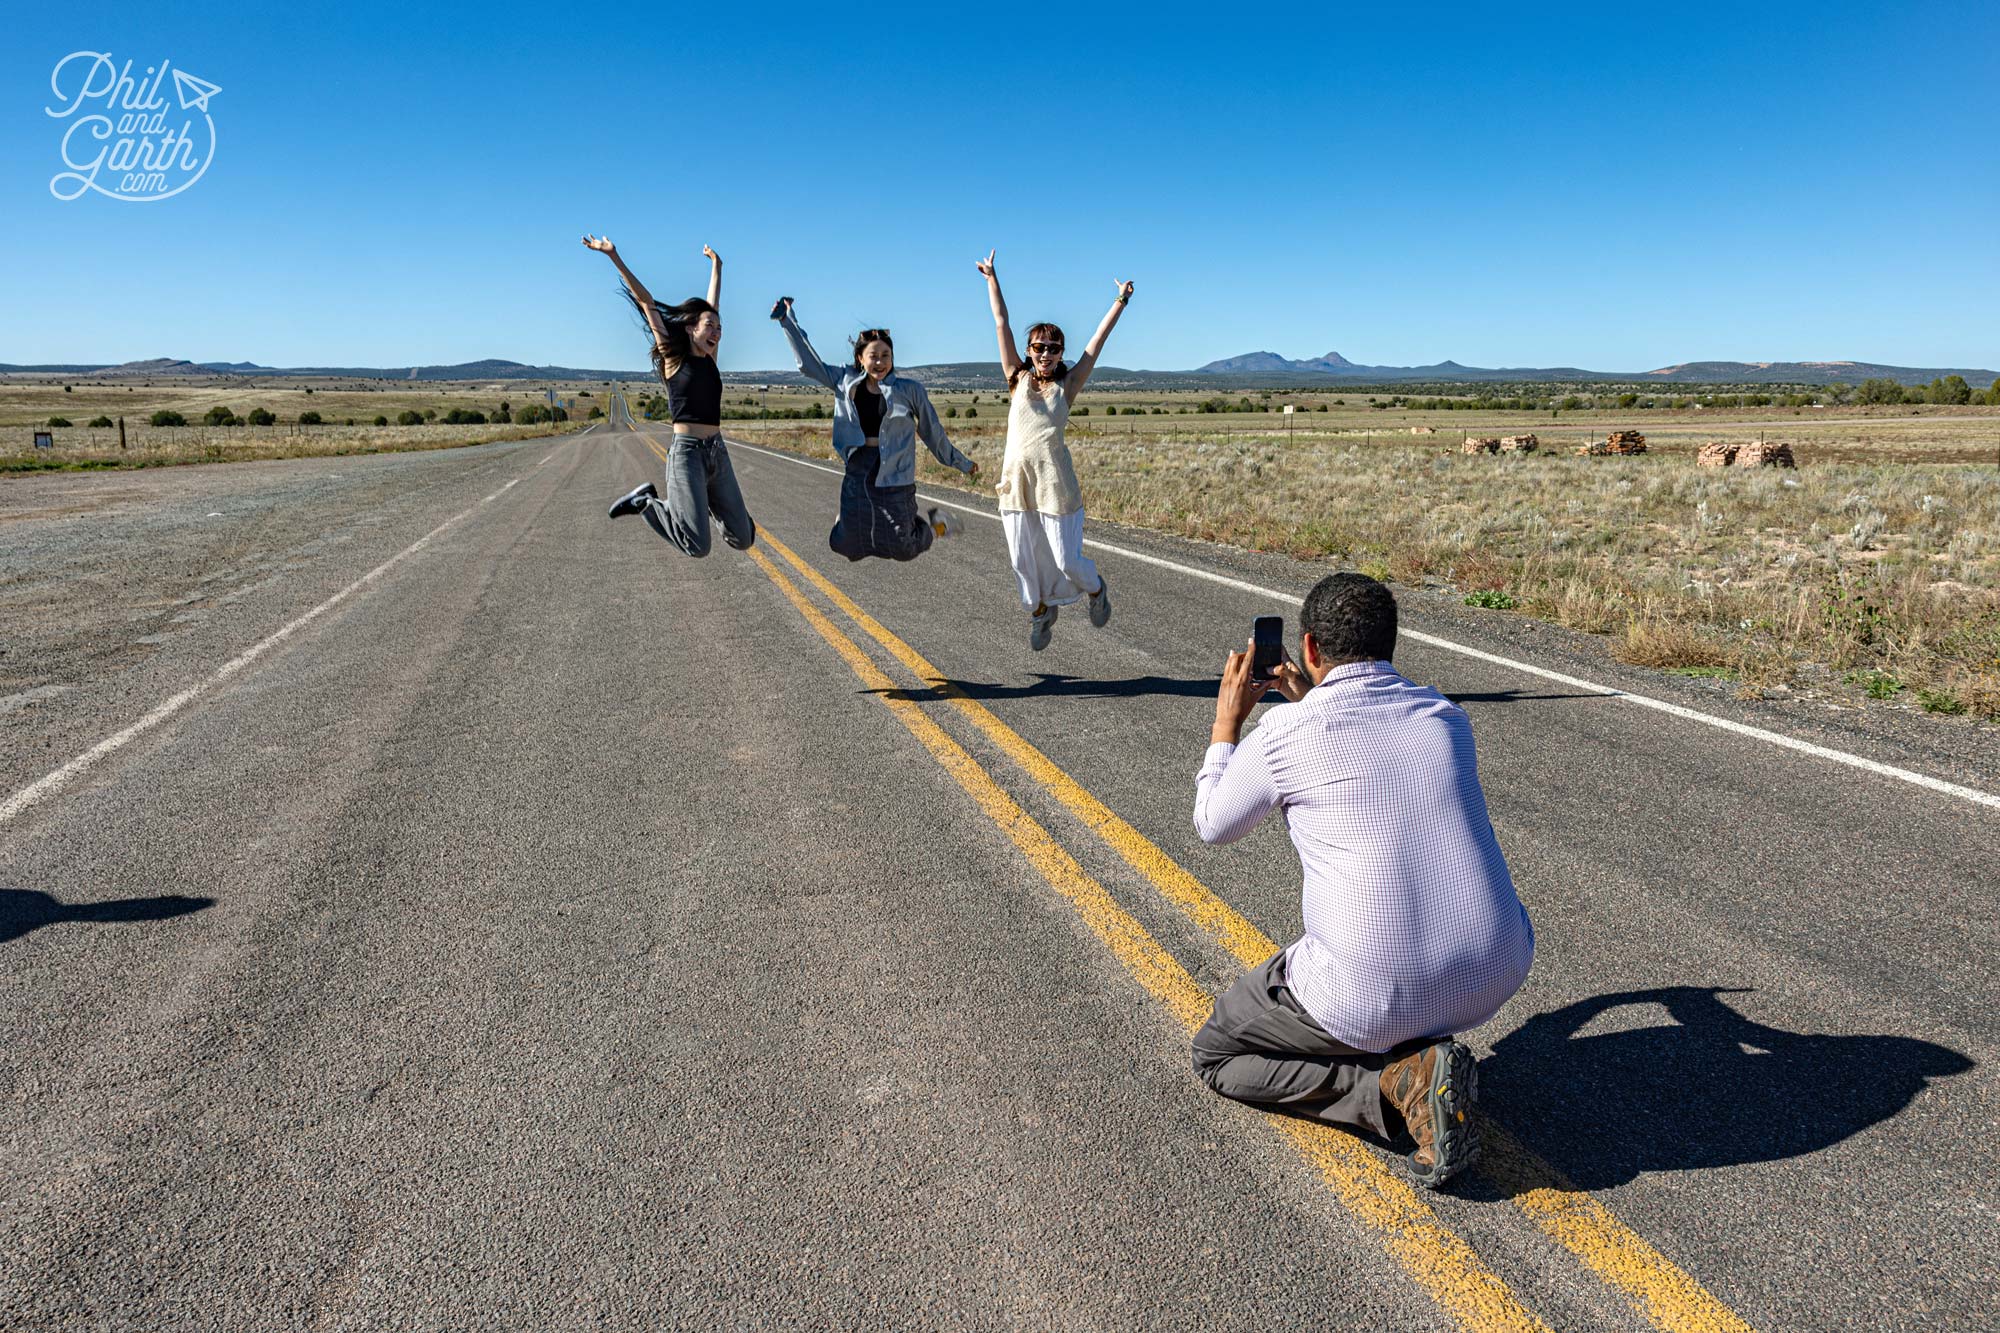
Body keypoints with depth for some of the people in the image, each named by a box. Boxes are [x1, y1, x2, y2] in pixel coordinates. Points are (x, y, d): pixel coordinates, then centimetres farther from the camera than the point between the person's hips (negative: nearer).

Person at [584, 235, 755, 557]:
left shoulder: (709, 358, 13)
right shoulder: (674, 357, 0)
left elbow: (713, 303, 24)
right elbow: (646, 302, -2)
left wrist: (716, 265, 34)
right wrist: (615, 257, -3)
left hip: (718, 452, 6)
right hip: (687, 453, -6)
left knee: (743, 539, 3)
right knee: (698, 548, -15)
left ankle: (708, 500, 31)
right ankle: (645, 501, 7)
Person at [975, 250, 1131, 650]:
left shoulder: (1067, 385, 5)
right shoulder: (1018, 379, 10)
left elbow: (1098, 341, 8)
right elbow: (1002, 325, 12)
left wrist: (1120, 302, 11)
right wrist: (991, 278, 14)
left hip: (1055, 481, -2)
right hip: (1016, 480, 3)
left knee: (1066, 560, -2)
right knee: (1024, 560, 9)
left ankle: (1096, 590, 30)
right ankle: (1040, 612, 33)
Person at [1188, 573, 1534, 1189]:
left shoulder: (1284, 733, -7)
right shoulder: (1449, 717, 7)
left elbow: (1213, 825, 12)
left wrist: (1226, 723, 25)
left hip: (1376, 997, -5)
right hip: (1498, 976, 6)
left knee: (1215, 1056, 19)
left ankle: (1396, 1084, -2)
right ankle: (1422, 1053, 17)